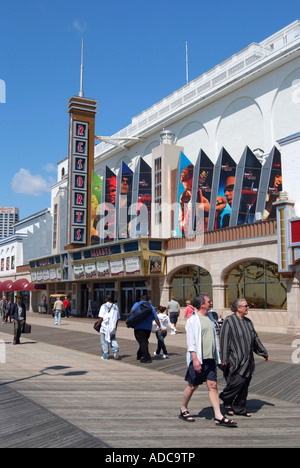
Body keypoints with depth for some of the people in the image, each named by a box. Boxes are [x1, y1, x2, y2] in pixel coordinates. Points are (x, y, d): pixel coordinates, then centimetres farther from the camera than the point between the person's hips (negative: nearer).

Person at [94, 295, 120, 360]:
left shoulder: (104, 306, -6)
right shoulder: (116, 307, 8)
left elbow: (101, 318, -11)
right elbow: (117, 319, 10)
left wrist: (97, 325, 0)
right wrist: (115, 327, 20)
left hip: (105, 326, -4)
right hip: (113, 327, 4)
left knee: (104, 341, 5)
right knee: (113, 339, 19)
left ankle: (105, 355, 6)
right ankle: (115, 348, -6)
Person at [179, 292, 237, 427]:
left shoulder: (209, 317, 14)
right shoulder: (193, 320, -10)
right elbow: (190, 341, -15)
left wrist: (217, 357, 21)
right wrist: (195, 358, -22)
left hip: (210, 359, 6)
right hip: (198, 359, -6)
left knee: (212, 385, 3)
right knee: (192, 386, 6)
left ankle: (218, 416, 3)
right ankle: (183, 410, 24)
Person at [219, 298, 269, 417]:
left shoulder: (248, 322, 12)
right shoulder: (229, 320, -10)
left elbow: (255, 338, 22)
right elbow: (224, 340, -13)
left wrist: (263, 352, 23)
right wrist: (224, 358, -17)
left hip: (247, 360, 7)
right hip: (235, 359, -7)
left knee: (245, 385, 8)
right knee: (238, 381, -12)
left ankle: (239, 408, 20)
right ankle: (226, 399, 14)